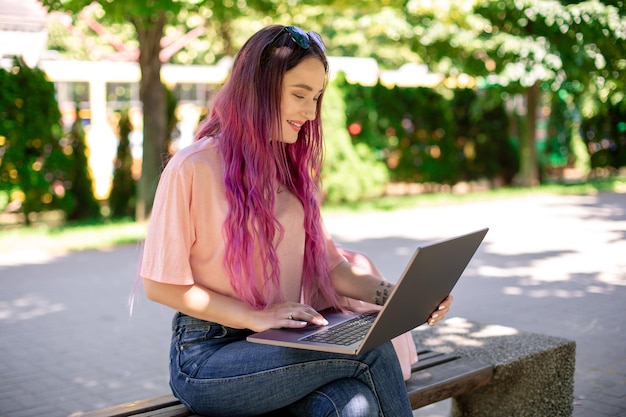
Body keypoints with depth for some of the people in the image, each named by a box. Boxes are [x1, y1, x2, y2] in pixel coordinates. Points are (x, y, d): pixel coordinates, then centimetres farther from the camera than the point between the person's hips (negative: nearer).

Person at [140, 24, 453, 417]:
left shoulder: (292, 171, 14)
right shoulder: (193, 168, -8)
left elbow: (327, 263, 12)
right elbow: (160, 284, -7)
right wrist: (253, 317, -15)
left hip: (280, 345, 5)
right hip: (207, 359, -5)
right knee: (370, 351, -24)